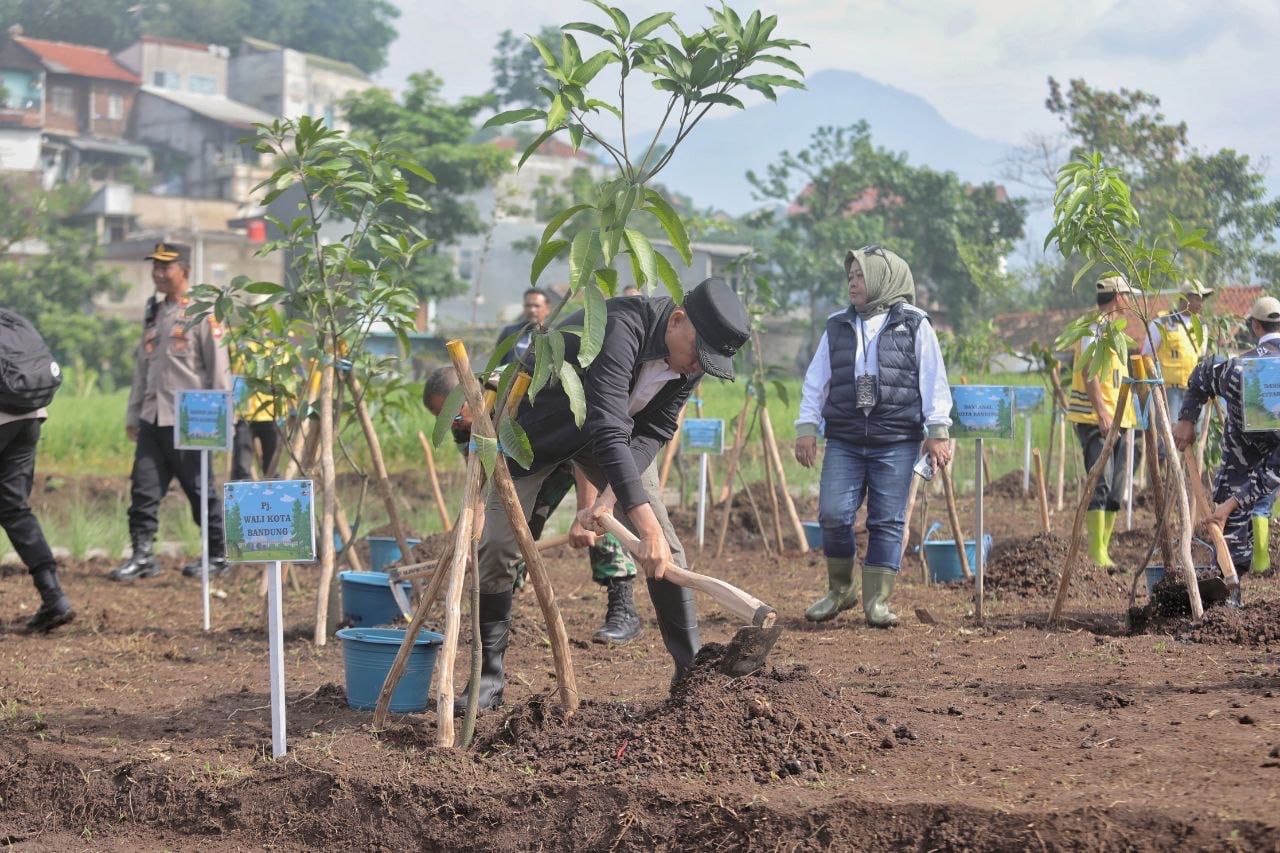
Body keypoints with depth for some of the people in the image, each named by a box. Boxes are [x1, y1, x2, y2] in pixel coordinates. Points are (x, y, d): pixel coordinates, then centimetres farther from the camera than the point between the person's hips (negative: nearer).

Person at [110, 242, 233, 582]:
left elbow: (218, 366, -8)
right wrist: (133, 414, 19)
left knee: (200, 490, 1)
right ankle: (143, 556, 4)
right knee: (143, 488, 0)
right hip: (152, 417, 7)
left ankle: (218, 556, 11)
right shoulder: (154, 313, 18)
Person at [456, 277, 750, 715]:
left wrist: (607, 501, -27)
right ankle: (489, 678, 2)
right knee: (498, 546, -11)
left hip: (617, 431, 5)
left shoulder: (691, 355, -17)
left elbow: (652, 432, -13)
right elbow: (608, 432, -47)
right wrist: (645, 524, -53)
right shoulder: (619, 327, -40)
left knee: (666, 549, -5)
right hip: (539, 425, -5)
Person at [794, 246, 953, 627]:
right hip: (844, 441, 2)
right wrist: (806, 427, 4)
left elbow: (934, 381, 1)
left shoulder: (914, 325, 3)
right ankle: (840, 588, 12)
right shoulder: (837, 327, 12)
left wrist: (938, 431, -4)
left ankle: (877, 601, 6)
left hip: (897, 442, -2)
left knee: (887, 523, -1)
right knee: (833, 515, -8)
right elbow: (816, 381, 13)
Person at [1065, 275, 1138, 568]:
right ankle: (1097, 552, -16)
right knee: (1101, 483, -14)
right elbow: (1089, 372, -19)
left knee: (1115, 489, 9)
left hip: (1116, 420, 10)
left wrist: (1126, 414, 23)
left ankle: (1104, 549, 13)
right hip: (1094, 420, -10)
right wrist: (1102, 413, -26)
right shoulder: (1094, 328, -10)